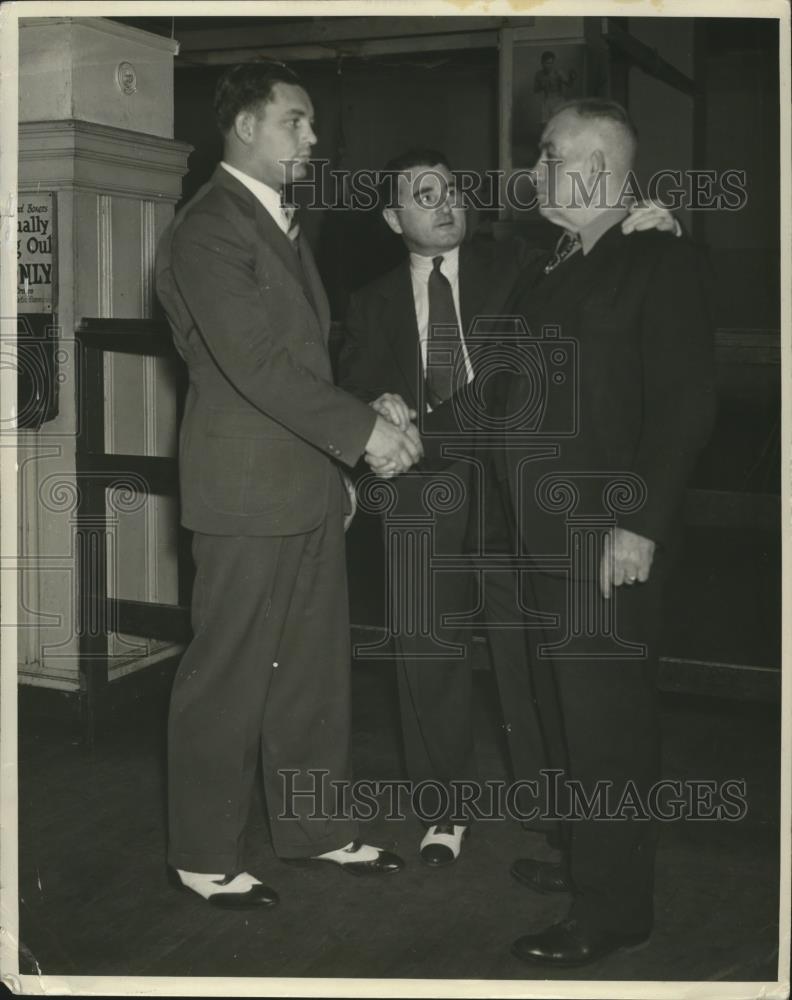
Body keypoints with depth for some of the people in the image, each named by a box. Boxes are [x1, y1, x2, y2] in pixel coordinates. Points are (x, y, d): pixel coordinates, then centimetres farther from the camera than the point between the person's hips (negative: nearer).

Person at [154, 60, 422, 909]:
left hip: (308, 483, 9)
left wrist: (357, 434, 11)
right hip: (246, 491, -9)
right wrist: (363, 429, -19)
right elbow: (255, 362, -21)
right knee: (228, 676, 1)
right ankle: (203, 857, 16)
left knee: (314, 666, 15)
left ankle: (313, 824, 29)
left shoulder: (282, 223, 17)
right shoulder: (206, 231, -13)